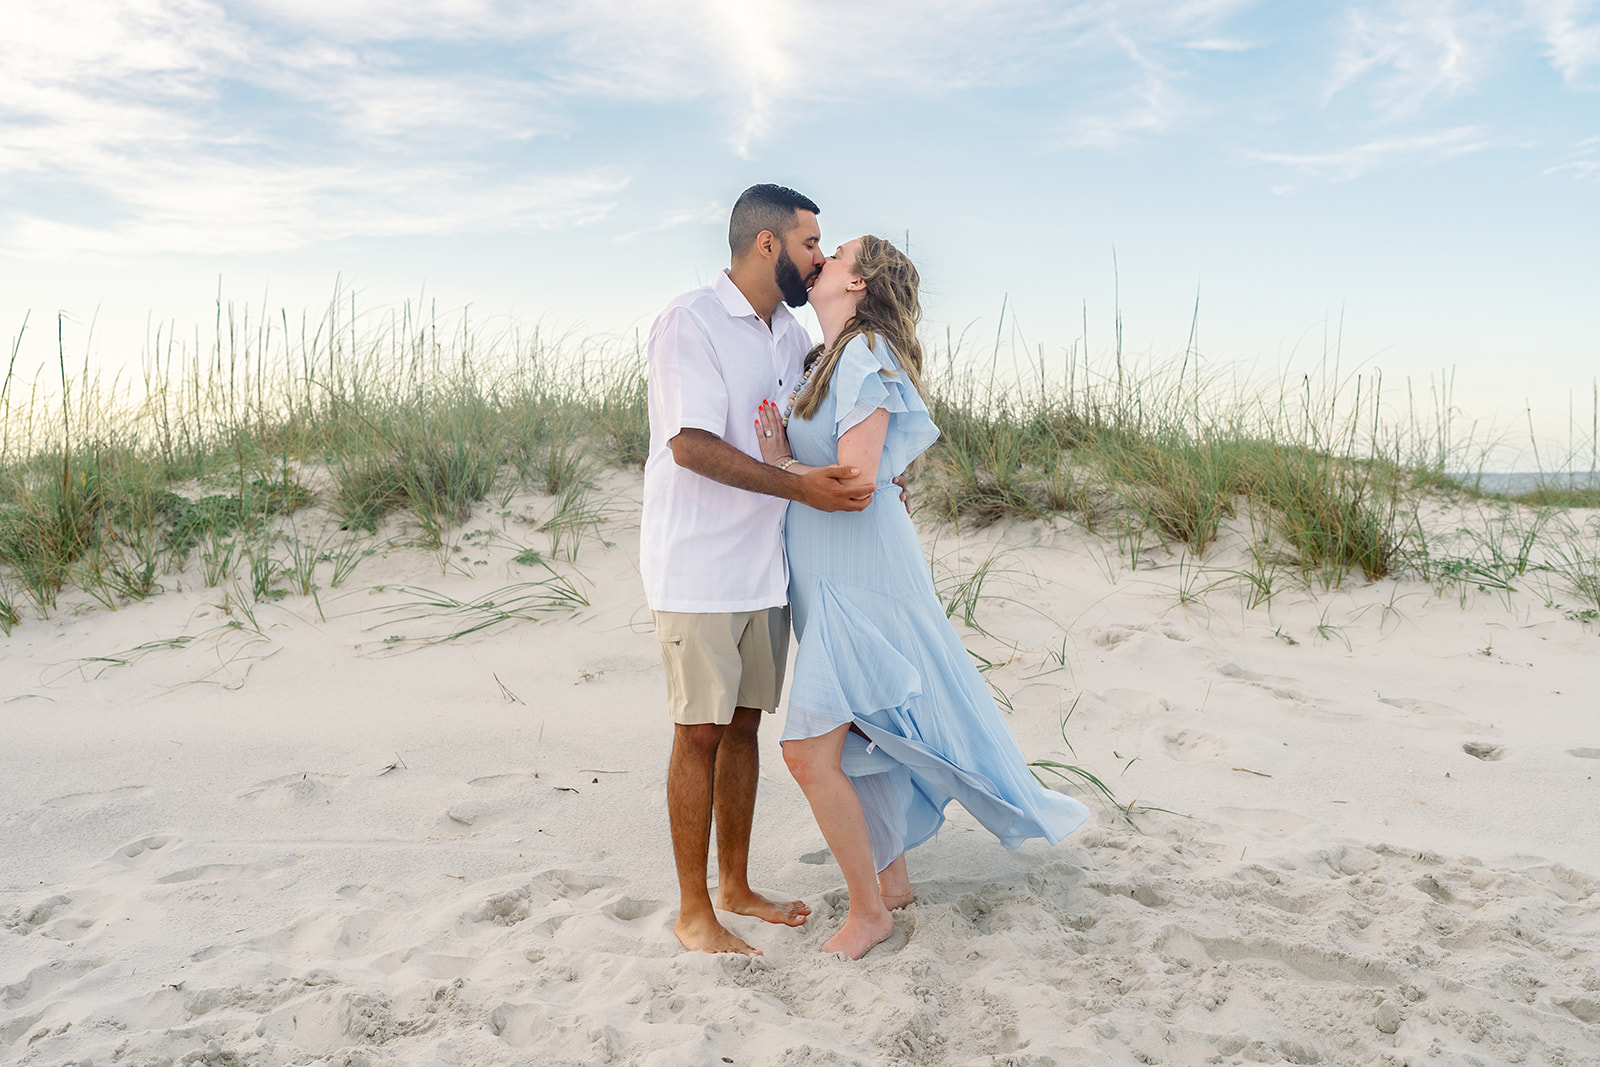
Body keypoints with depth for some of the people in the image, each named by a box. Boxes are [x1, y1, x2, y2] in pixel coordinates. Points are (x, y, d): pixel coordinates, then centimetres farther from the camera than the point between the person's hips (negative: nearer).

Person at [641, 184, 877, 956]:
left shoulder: (793, 337, 12)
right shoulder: (690, 321, -12)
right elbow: (692, 444, -22)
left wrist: (870, 479, 9)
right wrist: (799, 485, -27)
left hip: (764, 566, 7)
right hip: (698, 568, -7)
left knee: (744, 724, 14)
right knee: (699, 733, 1)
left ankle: (735, 886, 29)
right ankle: (693, 912, 14)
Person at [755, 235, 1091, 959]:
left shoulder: (866, 357, -15)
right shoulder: (827, 362, 13)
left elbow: (856, 480, -22)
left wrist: (781, 465, -8)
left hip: (859, 579, -9)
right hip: (832, 576, 9)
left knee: (810, 751, -10)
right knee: (859, 740, 17)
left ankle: (869, 910, 6)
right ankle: (891, 877, 33)